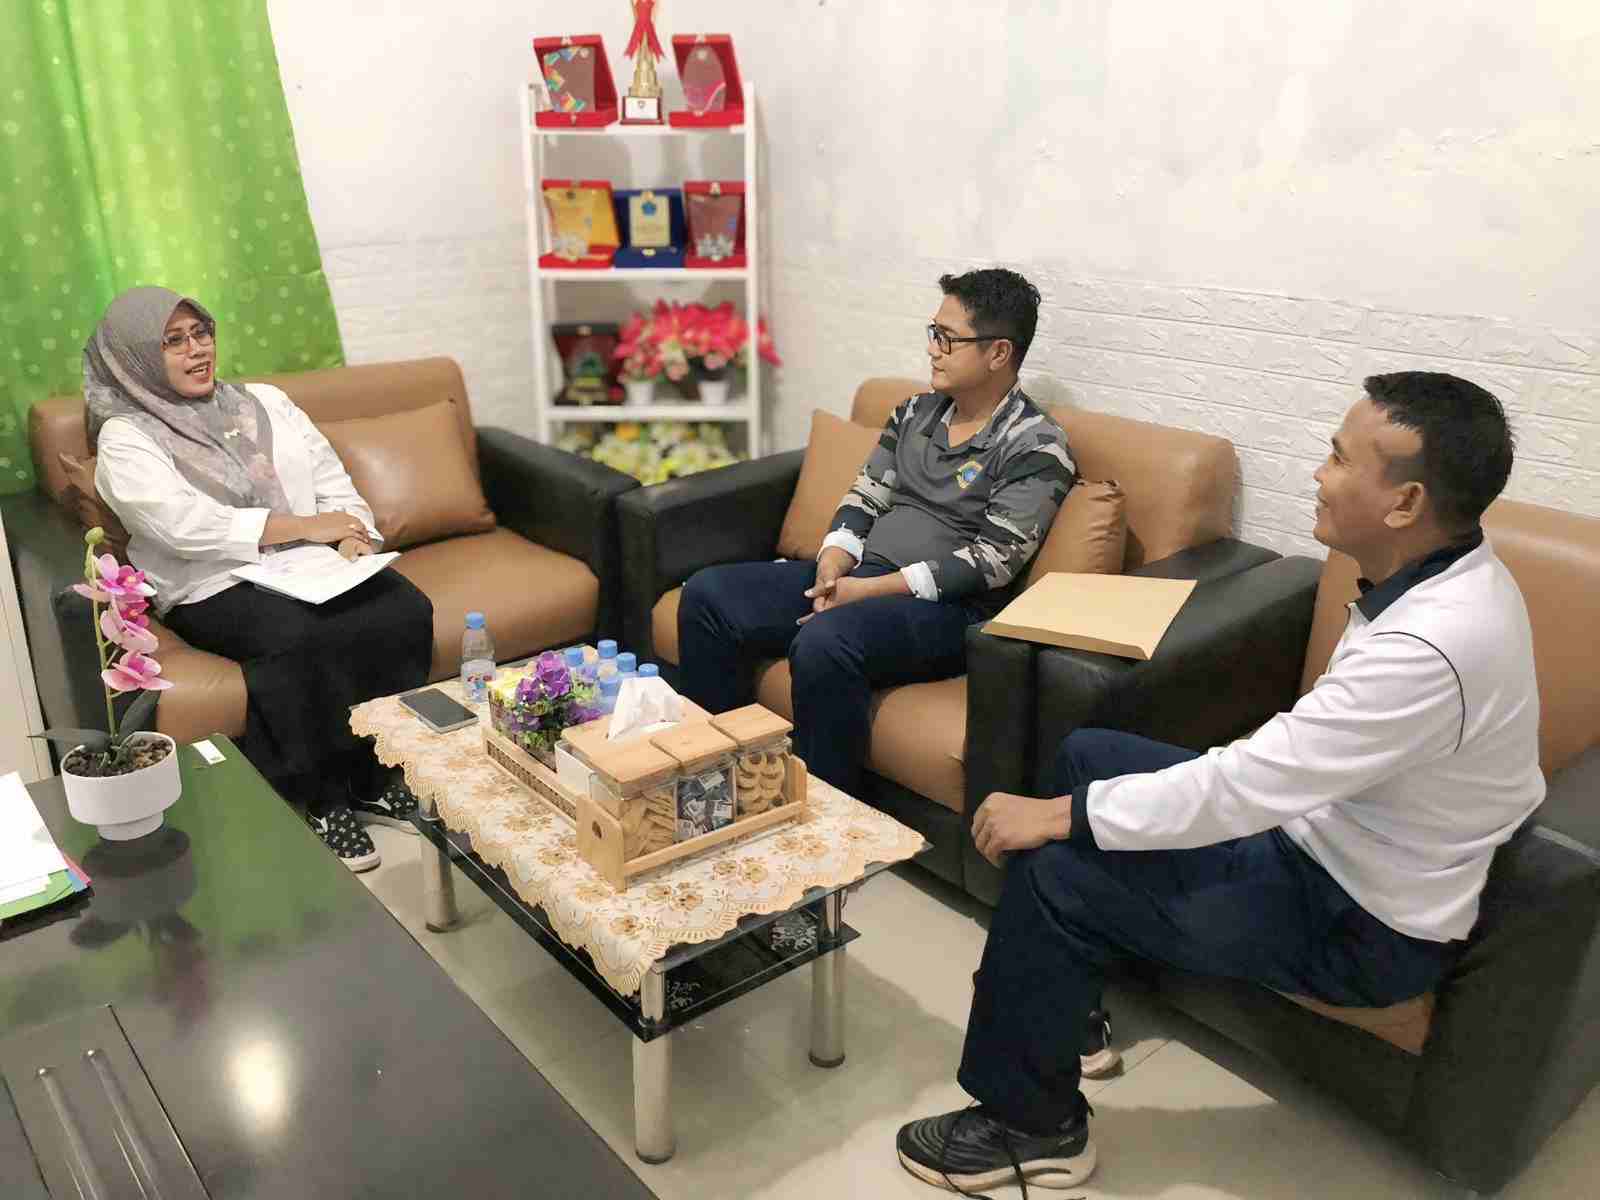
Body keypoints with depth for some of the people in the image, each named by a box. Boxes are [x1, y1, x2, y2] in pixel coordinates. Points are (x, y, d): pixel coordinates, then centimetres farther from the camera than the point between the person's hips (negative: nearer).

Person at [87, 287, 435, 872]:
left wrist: (350, 534, -11)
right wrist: (303, 526, -18)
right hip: (216, 588, -4)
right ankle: (323, 800, -17)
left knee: (406, 610, -23)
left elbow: (331, 479, 11)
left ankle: (373, 776, -8)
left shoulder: (265, 401, 18)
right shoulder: (126, 438, 2)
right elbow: (184, 523, -14)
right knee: (301, 638, -35)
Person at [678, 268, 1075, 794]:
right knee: (708, 594, -6)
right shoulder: (917, 412, 14)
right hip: (857, 576, 8)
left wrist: (869, 589, -19)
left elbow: (991, 560, -16)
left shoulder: (1036, 446, -8)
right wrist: (833, 566, -9)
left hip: (947, 607, -7)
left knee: (822, 643, -37)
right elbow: (865, 497, 13)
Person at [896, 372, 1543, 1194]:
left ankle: (1030, 1125, 7)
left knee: (1052, 873, -16)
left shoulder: (1432, 646, -33)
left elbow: (1244, 789, -31)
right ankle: (1067, 1002, 23)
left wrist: (1055, 815, -23)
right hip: (1328, 830, 9)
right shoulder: (1446, 573, -4)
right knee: (1087, 753, 9)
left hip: (1363, 924, -9)